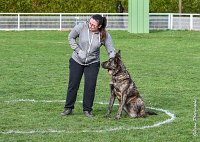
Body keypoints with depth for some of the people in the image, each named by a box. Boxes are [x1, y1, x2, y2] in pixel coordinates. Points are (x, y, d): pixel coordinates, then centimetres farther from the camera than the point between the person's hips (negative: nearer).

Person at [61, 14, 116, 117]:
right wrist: (78, 50, -14)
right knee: (73, 85, 4)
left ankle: (87, 110, 14)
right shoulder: (81, 27, -19)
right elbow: (71, 38, -3)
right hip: (77, 61, 0)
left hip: (93, 63, 0)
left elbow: (111, 51, -10)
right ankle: (68, 108, 16)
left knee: (90, 86, -2)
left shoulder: (105, 35, -16)